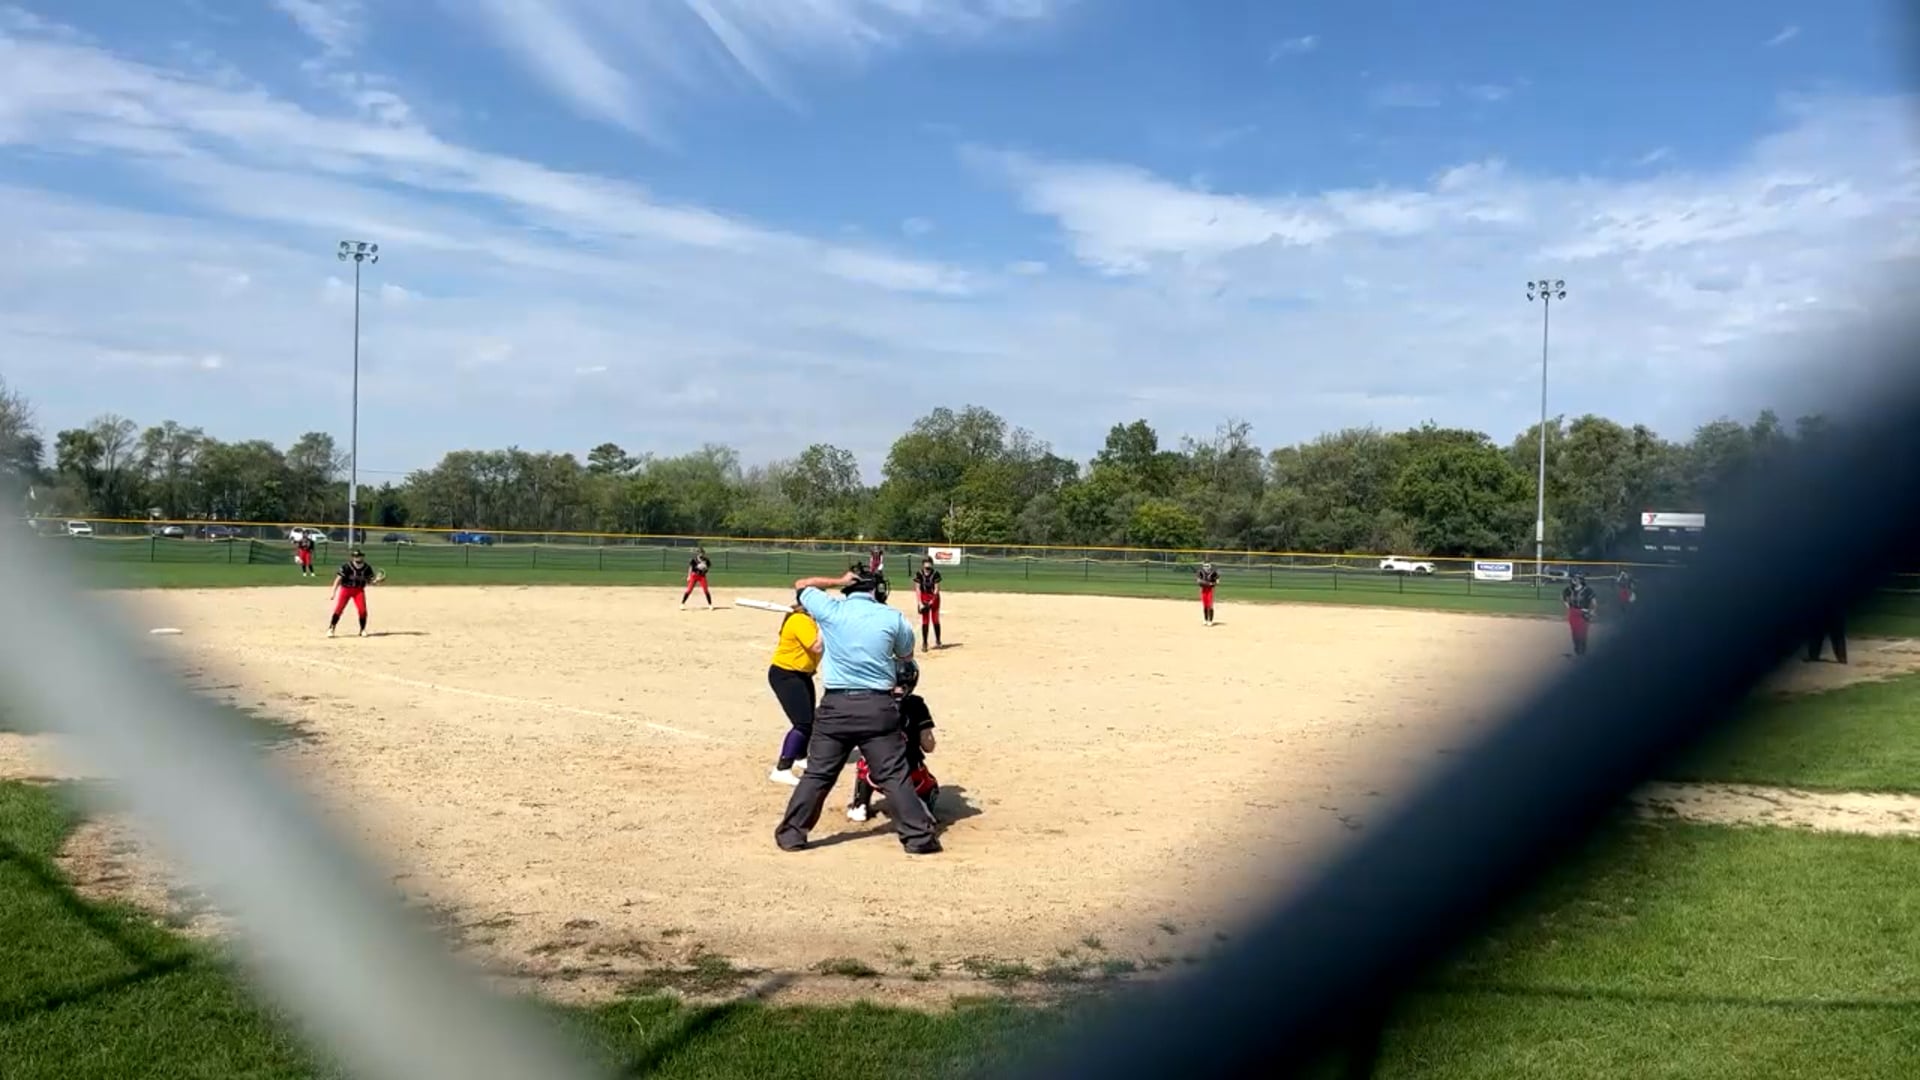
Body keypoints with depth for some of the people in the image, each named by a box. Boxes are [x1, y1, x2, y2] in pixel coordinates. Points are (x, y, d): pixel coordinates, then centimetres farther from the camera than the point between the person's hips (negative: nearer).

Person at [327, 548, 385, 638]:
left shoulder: (367, 568, -7)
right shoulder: (346, 567, -18)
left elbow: (369, 582, 1)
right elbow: (338, 579, -18)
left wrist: (376, 581, -21)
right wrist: (333, 592, -24)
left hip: (359, 590, 2)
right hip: (345, 589, -2)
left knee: (362, 610, -8)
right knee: (338, 609, -7)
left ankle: (363, 630, 10)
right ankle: (331, 629, 8)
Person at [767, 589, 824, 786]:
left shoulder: (809, 619, 9)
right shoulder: (800, 620, -23)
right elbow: (817, 647, -29)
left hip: (801, 675, 11)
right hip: (784, 675, -11)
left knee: (809, 720, 23)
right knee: (803, 723, -19)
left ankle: (799, 757, 45)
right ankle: (781, 770, -21)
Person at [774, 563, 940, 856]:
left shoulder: (830, 610, -1)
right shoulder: (893, 617, 0)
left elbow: (801, 585, 17)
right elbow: (906, 655, 16)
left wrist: (839, 581, 17)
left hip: (836, 705, 1)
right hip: (879, 706, -1)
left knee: (817, 774, 10)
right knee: (894, 776, 4)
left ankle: (792, 833, 16)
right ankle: (919, 837, 6)